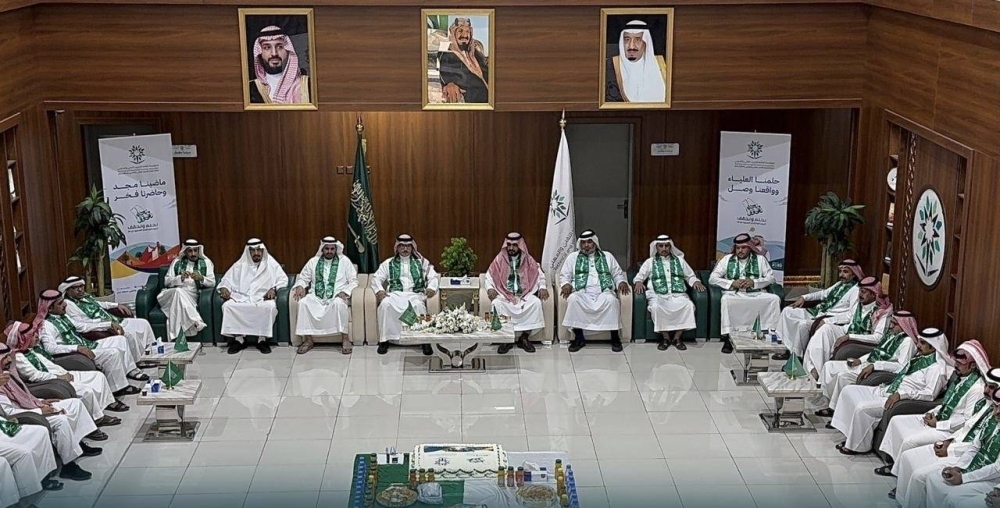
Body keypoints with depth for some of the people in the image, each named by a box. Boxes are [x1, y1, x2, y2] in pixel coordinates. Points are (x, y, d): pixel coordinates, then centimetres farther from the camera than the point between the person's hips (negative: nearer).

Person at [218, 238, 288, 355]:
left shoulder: (271, 264, 11)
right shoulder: (239, 265, 16)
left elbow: (283, 279, 5)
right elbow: (228, 279, 14)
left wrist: (274, 288, -14)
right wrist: (224, 288, -9)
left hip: (263, 298, -2)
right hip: (241, 297, 2)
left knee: (270, 306, -36)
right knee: (227, 305, -27)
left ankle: (262, 339, -23)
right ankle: (238, 339, -19)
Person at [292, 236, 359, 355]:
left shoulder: (344, 261, 6)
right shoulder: (313, 261, 13)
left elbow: (353, 281, 3)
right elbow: (303, 278, 18)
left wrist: (344, 292, -15)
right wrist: (300, 286, -5)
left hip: (337, 297, -3)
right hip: (317, 298, 3)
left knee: (339, 303, -38)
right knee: (303, 302, -29)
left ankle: (345, 339, -30)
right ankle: (308, 340, -22)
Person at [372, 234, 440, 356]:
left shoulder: (422, 262, 18)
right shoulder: (389, 263, 19)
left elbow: (433, 277, 11)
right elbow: (376, 278, 13)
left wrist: (431, 287, -12)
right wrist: (379, 290, -9)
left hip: (415, 294, -1)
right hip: (395, 294, 1)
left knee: (419, 305, -38)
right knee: (385, 304, -34)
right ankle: (384, 340, -25)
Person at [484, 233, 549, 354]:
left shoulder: (528, 260, 8)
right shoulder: (499, 259, 5)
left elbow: (540, 275, 12)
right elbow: (489, 276, 8)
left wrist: (542, 287, -7)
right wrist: (490, 288, -12)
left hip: (525, 294, 1)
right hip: (504, 294, -1)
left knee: (536, 302, -30)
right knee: (497, 303, -34)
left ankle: (524, 338, -19)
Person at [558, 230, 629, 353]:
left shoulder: (607, 256, 20)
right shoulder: (573, 257, 18)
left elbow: (618, 273, 20)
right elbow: (564, 275, 16)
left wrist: (622, 282, -2)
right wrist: (566, 284, -7)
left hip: (603, 292, 0)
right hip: (582, 292, 0)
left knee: (612, 300, -35)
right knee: (573, 299, -35)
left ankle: (615, 337, -22)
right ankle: (579, 338, -24)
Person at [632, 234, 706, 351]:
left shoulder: (679, 260, 20)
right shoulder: (650, 262, 16)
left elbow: (690, 276, 22)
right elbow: (640, 275, 12)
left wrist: (696, 282, 0)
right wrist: (639, 282, -11)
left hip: (678, 295, 1)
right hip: (658, 296, -1)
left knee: (689, 305, -31)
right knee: (656, 307, -36)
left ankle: (677, 337, -21)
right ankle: (665, 337, -19)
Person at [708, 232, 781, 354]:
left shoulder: (760, 259, 13)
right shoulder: (727, 259, 9)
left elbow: (771, 278, 6)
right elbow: (712, 279, 3)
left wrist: (754, 282, -11)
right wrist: (732, 283, -11)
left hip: (756, 294, 2)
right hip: (734, 294, -2)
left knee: (775, 298, -24)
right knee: (726, 300, -36)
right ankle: (727, 338, -32)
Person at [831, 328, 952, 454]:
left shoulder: (937, 368, -14)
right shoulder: (921, 358, 14)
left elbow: (930, 394, -23)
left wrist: (901, 394, -28)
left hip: (900, 401, -10)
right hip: (886, 391, 11)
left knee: (862, 408, -28)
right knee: (849, 390, 6)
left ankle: (858, 446, -7)